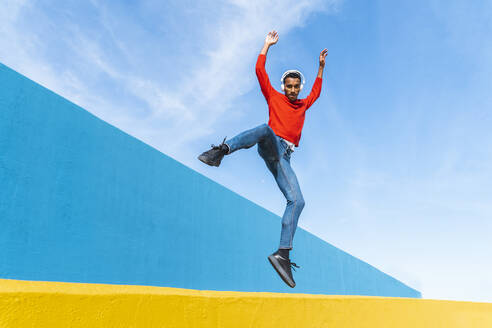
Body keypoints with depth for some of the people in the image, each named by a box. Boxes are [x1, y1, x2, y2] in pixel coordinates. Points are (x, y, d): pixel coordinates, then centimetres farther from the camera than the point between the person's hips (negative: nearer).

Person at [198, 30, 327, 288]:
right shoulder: (274, 97, 20)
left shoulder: (303, 105, 31)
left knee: (297, 201, -14)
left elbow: (316, 91, 46)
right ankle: (222, 150, -58)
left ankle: (282, 254, -16)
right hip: (271, 144, -4)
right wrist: (267, 45, 21)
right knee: (266, 129, -41)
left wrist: (321, 66, 43)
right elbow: (260, 70, 16)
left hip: (283, 156, 4)